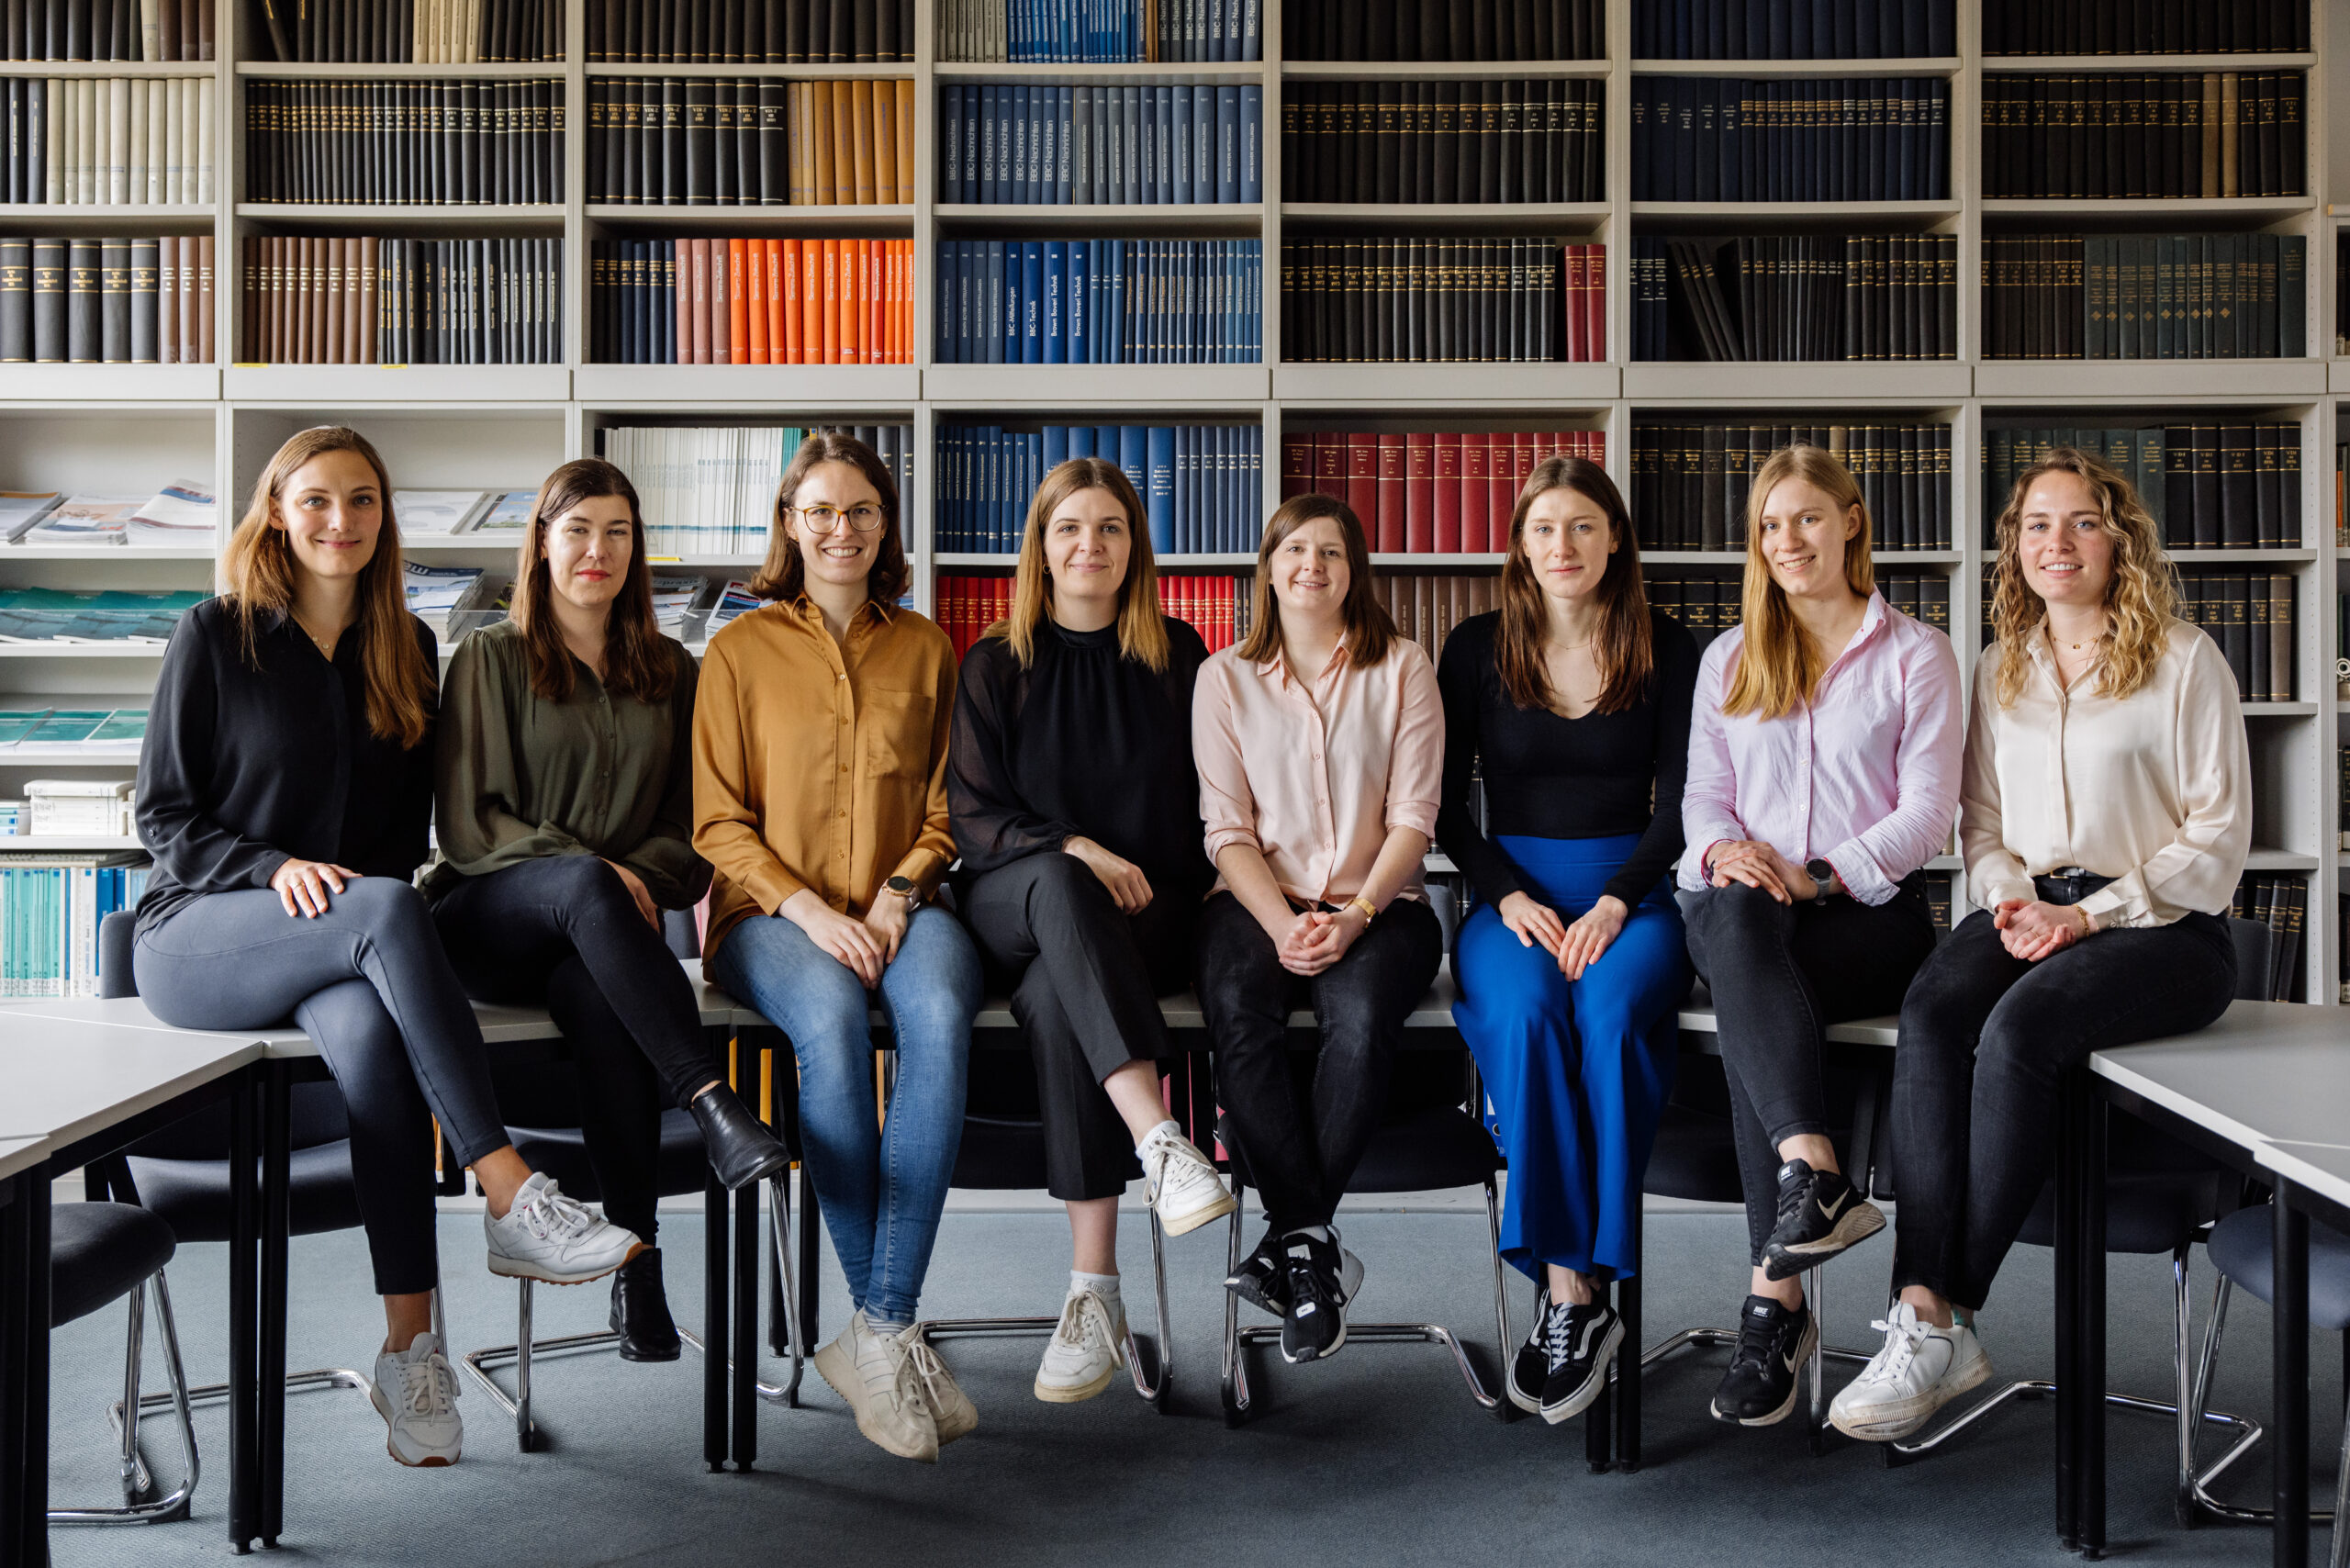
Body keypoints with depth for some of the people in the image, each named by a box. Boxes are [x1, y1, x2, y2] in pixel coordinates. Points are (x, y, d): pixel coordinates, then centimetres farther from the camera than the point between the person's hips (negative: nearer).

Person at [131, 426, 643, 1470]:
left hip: (341, 945, 3)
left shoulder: (407, 649, 13)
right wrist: (276, 867, -16)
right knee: (388, 914, -36)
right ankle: (512, 1200, -40)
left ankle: (411, 1347, -34)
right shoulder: (215, 636, 2)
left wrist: (357, 881, -5)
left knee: (369, 1028, -36)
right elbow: (163, 815, 0)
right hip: (195, 935, -3)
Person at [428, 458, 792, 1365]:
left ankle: (639, 1269, -36)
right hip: (486, 920, -2)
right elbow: (470, 821, 0)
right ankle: (714, 1109, -45)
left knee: (602, 1001, -35)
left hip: (603, 926, 2)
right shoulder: (492, 659, 9)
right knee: (585, 889, -38)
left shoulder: (671, 674, 18)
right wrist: (590, 871, -15)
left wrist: (642, 877, -9)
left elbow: (688, 825, 14)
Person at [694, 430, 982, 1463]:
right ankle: (892, 1332, -26)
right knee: (830, 1017, -36)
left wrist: (899, 894, -4)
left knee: (940, 1017, -34)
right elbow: (718, 820, 4)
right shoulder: (742, 650, 10)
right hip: (771, 910, -1)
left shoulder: (924, 648, 16)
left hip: (900, 905, 2)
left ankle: (877, 1335, -32)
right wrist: (808, 909, -12)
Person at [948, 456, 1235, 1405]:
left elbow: (1210, 802, 14)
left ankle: (1095, 1296, -36)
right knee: (1056, 883, -38)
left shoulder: (1177, 658, 14)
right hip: (1010, 908, 0)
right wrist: (1074, 849, -12)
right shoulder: (996, 666, 12)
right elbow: (971, 813, 4)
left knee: (1057, 998, -35)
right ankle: (1160, 1142, -54)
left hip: (1148, 911, 0)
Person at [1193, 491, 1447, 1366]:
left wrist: (1357, 916, -15)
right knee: (1238, 1014, -33)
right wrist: (1281, 923, -14)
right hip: (1259, 899, 1)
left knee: (1361, 1015, -35)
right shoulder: (1225, 677, 10)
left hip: (1378, 902, -1)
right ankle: (1315, 1247, -25)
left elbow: (1412, 818, 1)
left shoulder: (1401, 670, 8)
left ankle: (1291, 1240, -22)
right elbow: (1226, 828, 3)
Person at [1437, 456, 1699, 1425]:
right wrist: (1508, 897, -9)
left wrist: (1614, 902, -13)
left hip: (1631, 890, 0)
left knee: (1611, 1010, -34)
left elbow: (1677, 804, 4)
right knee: (1528, 1011, -34)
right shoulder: (1477, 647, 10)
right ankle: (1571, 1289, -32)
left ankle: (1576, 1285, -30)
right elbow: (1445, 803, 8)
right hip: (1509, 889, 1)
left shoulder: (1666, 651, 9)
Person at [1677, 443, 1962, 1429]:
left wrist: (1815, 874, -15)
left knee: (1748, 1001, -37)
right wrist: (1722, 847, -11)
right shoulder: (1728, 660, 23)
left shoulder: (1915, 655, 11)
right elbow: (1703, 794, 15)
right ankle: (1816, 1174, -52)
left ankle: (1776, 1294, -40)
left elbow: (1927, 813, 1)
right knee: (1736, 915, -39)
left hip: (1870, 908, -2)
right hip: (1741, 900, 2)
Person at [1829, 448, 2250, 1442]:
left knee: (2018, 1028, -34)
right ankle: (1922, 1313, -37)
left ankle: (1944, 1316, -28)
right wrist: (2012, 899, -4)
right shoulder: (2000, 671, 19)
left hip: (2161, 924, -4)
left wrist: (2092, 914, -13)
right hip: (2028, 911, 4)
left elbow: (2219, 836, -2)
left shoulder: (2185, 661, 3)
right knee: (1931, 1012, -30)